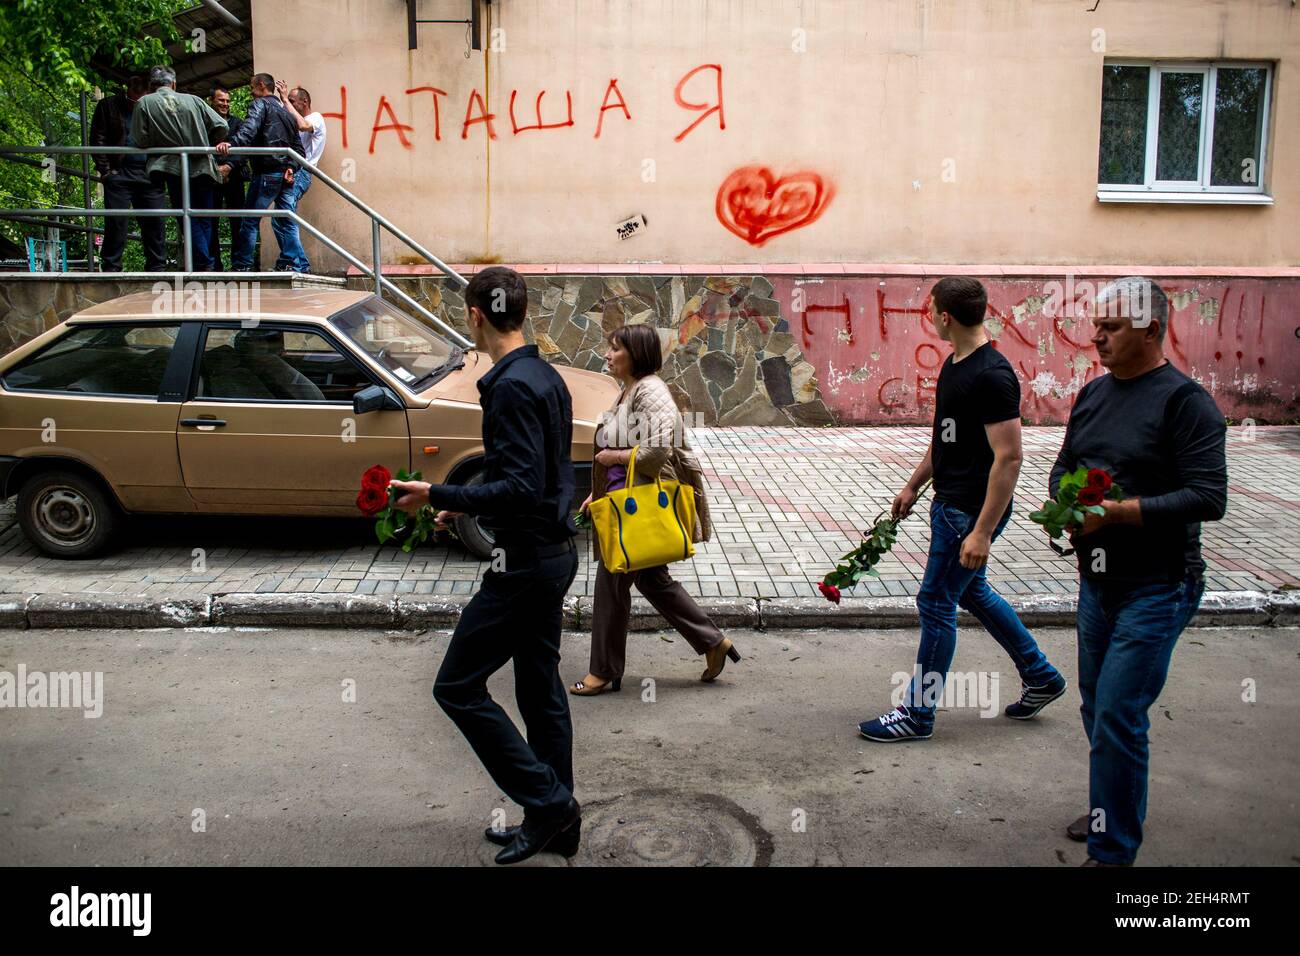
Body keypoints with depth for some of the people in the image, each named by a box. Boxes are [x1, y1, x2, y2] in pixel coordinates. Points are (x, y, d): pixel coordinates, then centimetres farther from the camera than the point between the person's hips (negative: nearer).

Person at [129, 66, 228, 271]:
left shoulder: (144, 103, 4)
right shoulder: (193, 100, 9)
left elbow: (140, 141, -2)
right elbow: (221, 126, 5)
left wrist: (161, 144, 17)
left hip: (175, 170, -2)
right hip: (203, 167, 2)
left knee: (189, 221, 1)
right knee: (204, 220, 11)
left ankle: (204, 265, -10)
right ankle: (204, 264, 8)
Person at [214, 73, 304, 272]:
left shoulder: (260, 104, -1)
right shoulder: (285, 112, 24)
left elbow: (249, 129, -22)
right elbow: (298, 146, 21)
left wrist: (231, 143, -36)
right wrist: (291, 167, 8)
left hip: (266, 172, -8)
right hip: (284, 174, 8)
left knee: (250, 220, -4)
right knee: (284, 221, 11)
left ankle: (241, 266, -4)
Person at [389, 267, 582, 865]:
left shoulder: (511, 387, -20)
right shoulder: (547, 377, 10)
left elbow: (522, 489, -26)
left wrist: (438, 496, -20)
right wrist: (465, 503, 21)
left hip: (526, 562, -10)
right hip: (556, 552, 10)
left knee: (458, 687, 2)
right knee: (540, 687, 17)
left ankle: (546, 800, 6)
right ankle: (557, 822, 27)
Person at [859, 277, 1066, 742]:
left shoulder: (992, 376, -22)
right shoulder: (955, 363, 9)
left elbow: (1008, 458, -24)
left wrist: (982, 532, -26)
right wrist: (913, 485, 22)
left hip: (971, 510, -10)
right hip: (949, 501, 10)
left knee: (936, 603, -2)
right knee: (972, 591, 21)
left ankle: (918, 713, 12)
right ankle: (1040, 676, 37)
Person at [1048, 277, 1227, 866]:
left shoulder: (1185, 401, -14)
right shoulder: (1094, 393, 9)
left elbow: (1208, 497, -20)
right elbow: (1064, 466, 19)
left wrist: (1114, 511, -23)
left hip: (1154, 590, -7)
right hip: (1096, 582, 8)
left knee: (1118, 719, -7)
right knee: (1097, 710, 18)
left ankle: (1113, 850, 7)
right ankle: (1115, 812, 39)